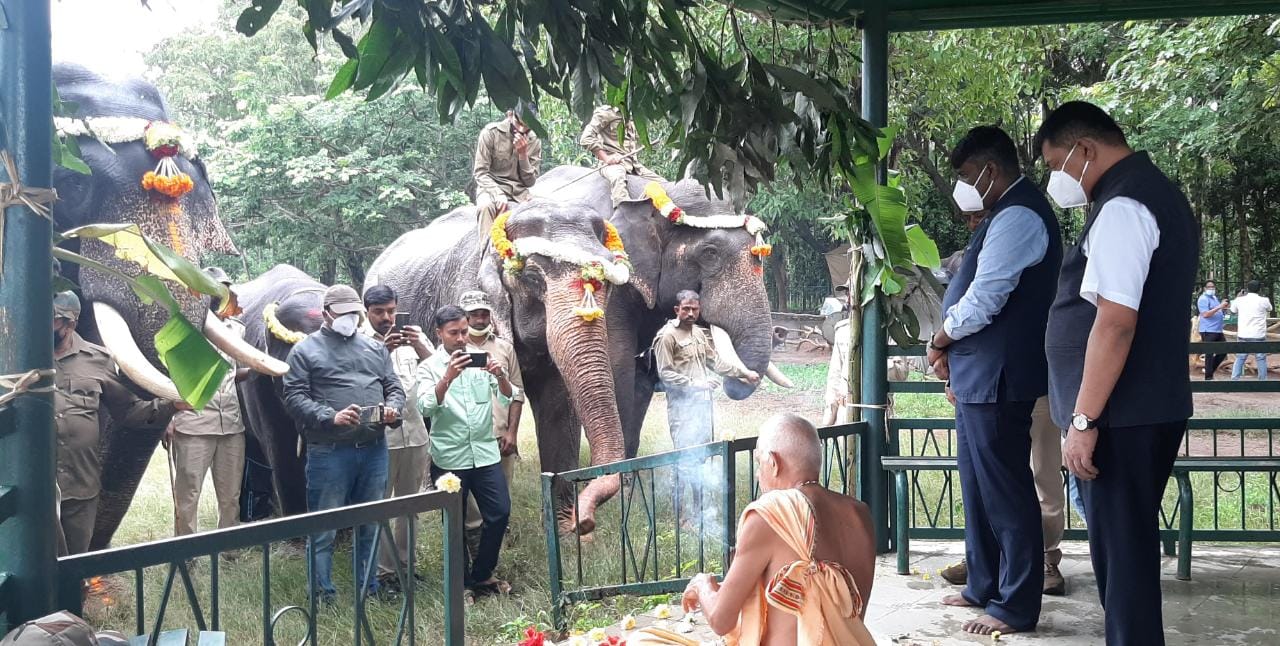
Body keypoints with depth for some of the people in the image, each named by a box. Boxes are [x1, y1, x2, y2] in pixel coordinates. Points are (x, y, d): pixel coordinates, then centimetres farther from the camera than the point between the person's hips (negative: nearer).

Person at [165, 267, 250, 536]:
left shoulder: (238, 329, 13)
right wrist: (168, 418, -10)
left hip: (231, 424, 5)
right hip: (193, 425, -4)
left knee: (230, 495, 9)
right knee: (187, 496, 1)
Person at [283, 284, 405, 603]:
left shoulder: (375, 348, 17)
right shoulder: (306, 350, 2)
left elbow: (394, 387, 17)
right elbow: (294, 397, -6)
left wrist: (392, 409, -6)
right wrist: (331, 417, -18)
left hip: (374, 449, 5)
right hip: (329, 453, -5)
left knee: (371, 524, 13)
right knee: (324, 529, 0)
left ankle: (370, 588, 25)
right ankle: (323, 595, 10)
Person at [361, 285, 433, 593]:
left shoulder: (413, 337, 9)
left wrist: (419, 346, -21)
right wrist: (382, 352, -29)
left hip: (414, 433, 4)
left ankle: (405, 563, 22)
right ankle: (384, 570, 7)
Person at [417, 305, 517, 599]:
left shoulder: (481, 360, 6)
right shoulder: (430, 366, -2)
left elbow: (508, 398, 1)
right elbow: (426, 407, -17)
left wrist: (500, 376, -20)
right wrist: (447, 378, -31)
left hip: (485, 453, 3)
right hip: (449, 458, -3)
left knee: (500, 512, 1)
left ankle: (482, 574, 18)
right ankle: (462, 582, 19)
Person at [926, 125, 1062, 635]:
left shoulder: (1017, 216, -17)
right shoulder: (1009, 214, 16)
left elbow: (982, 300, -22)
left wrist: (940, 343, -6)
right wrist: (955, 357, 10)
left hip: (996, 379, -11)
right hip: (980, 376, 11)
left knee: (1006, 493, -3)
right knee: (979, 487, 18)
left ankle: (1015, 607, 5)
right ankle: (985, 585, 30)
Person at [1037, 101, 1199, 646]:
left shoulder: (1121, 207, -16)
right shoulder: (1161, 195, 16)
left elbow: (1115, 323, -23)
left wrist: (1083, 421, -21)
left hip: (1122, 415, -10)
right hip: (1155, 405, 10)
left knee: (1120, 548, -3)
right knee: (1131, 542, 16)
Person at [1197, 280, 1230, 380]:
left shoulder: (1214, 298, 17)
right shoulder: (1203, 299, -11)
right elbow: (1205, 314, -22)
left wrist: (1224, 306, 8)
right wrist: (1219, 307, -25)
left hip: (1218, 330, 9)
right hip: (1208, 331, -9)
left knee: (1224, 350, 11)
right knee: (1209, 353, -5)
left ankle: (1210, 369, 22)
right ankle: (1208, 377, 1)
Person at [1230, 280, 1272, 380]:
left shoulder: (1240, 299, -1)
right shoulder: (1264, 300, -6)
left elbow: (1233, 310, 17)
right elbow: (1269, 309, 16)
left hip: (1243, 335, 2)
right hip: (1259, 336, -2)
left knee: (1240, 359, 8)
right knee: (1261, 359, 8)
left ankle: (1234, 380, 4)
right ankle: (1263, 381, 11)